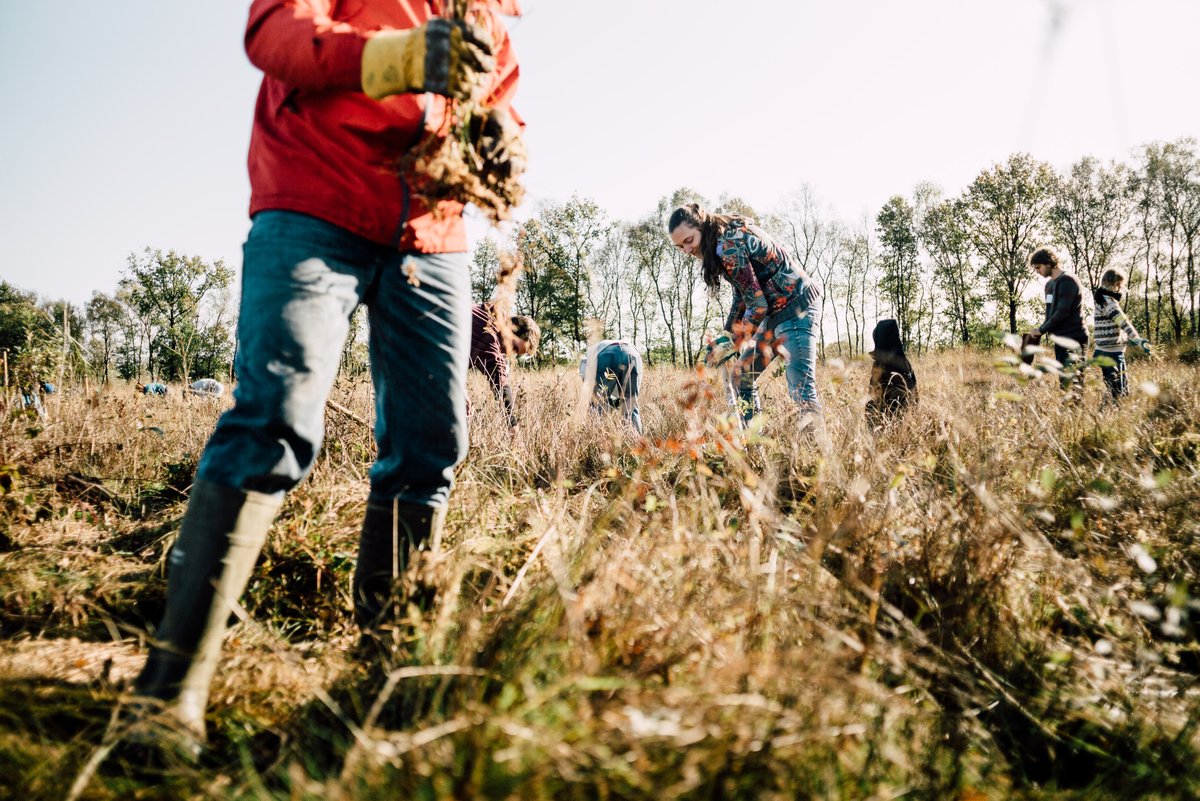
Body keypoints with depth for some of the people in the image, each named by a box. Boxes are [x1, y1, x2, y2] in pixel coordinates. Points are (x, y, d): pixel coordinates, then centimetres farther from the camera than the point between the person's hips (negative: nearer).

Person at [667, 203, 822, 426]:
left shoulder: (728, 246, -21)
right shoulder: (730, 234, 9)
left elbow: (757, 303, -21)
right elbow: (741, 295, 14)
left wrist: (733, 344, -10)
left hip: (796, 307, -11)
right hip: (776, 311, 11)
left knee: (800, 388, -15)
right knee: (741, 377, 12)